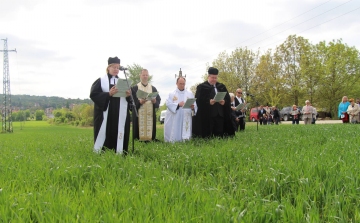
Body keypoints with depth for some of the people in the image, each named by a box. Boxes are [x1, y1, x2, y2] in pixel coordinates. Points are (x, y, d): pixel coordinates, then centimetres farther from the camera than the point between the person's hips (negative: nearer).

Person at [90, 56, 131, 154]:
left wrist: (128, 95, -9)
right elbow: (93, 95, -7)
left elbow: (129, 98, 16)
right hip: (105, 114, -3)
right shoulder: (101, 81, 3)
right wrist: (108, 94, -18)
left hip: (119, 115, 4)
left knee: (118, 134, 0)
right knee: (104, 134, -5)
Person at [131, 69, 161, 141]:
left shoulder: (153, 88, 17)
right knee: (139, 133, -7)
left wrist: (154, 101, -11)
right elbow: (132, 101, 0)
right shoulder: (134, 88, 7)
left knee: (150, 133, -2)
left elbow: (158, 100, 11)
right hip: (139, 114, -2)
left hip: (151, 114, 3)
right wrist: (140, 102, -18)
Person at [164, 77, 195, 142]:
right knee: (175, 135, -5)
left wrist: (193, 107, -18)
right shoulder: (172, 94, 8)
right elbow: (168, 104, -6)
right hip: (175, 120, -1)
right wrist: (178, 105, -20)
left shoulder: (190, 94, 14)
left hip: (186, 120, 2)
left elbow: (194, 105, 6)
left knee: (185, 136, -3)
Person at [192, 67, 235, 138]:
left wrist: (224, 101, -11)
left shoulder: (221, 87, 17)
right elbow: (198, 100, -7)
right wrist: (208, 102, -21)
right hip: (207, 116, -4)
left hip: (220, 114, 4)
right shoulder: (201, 87, 3)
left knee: (219, 134, 3)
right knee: (208, 135, -5)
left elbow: (228, 98, 11)